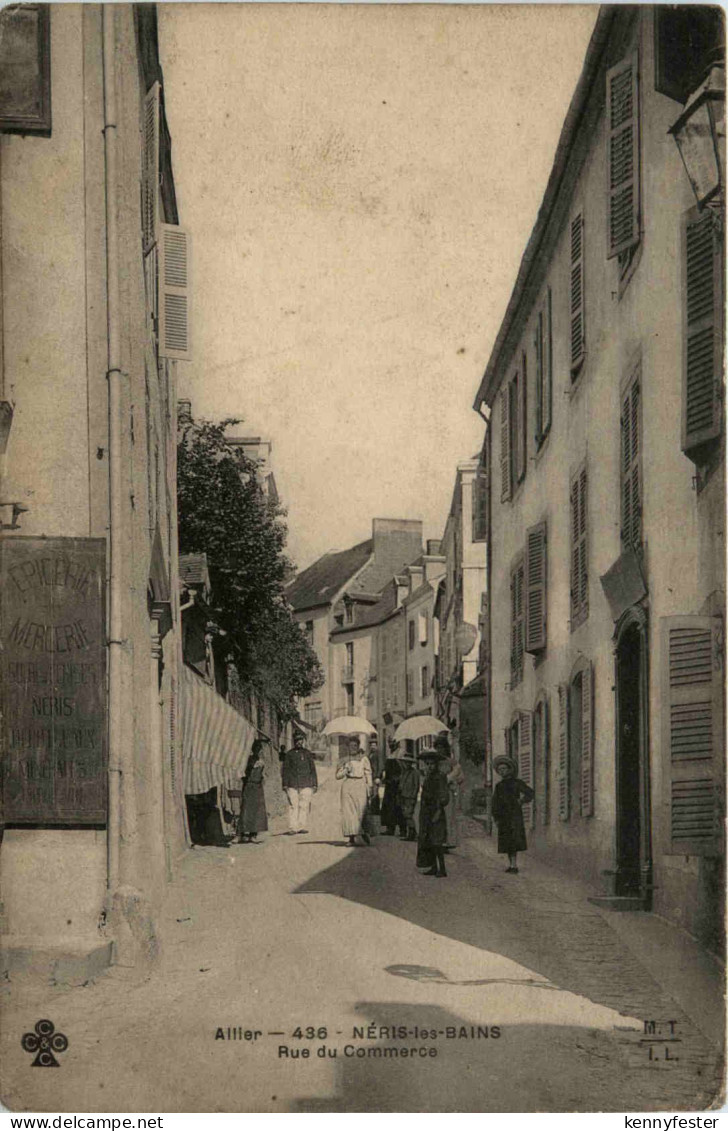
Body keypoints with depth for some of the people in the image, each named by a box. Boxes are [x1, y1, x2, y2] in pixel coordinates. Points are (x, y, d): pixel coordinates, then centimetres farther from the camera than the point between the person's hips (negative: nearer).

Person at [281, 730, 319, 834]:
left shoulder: (307, 753, 14)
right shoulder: (289, 754, 12)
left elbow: (312, 769, 15)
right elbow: (285, 770, 12)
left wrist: (314, 784, 9)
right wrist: (285, 784, 3)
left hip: (306, 784, 0)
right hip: (292, 785, 0)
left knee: (304, 806, -6)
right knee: (293, 806, -7)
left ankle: (302, 827, -2)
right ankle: (292, 828, -7)